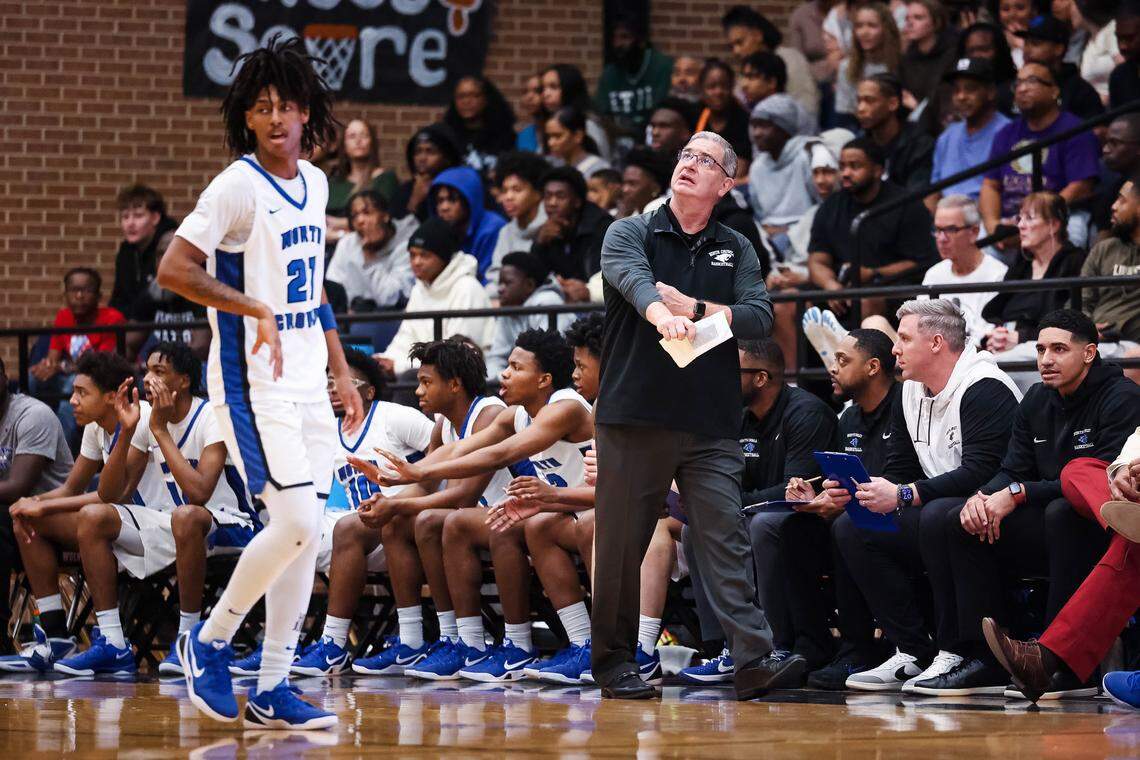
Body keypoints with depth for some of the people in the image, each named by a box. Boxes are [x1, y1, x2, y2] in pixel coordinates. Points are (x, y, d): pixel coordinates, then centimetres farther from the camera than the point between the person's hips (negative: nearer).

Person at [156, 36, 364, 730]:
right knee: (295, 522, -16)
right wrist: (255, 309, -24)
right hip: (254, 382, -8)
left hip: (307, 380, 8)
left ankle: (272, 691, 9)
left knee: (306, 533, 5)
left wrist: (341, 372, 19)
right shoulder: (238, 186, -12)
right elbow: (174, 269, -19)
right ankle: (210, 641, 4)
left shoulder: (314, 183, 11)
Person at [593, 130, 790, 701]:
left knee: (726, 540, -8)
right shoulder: (632, 232, 6)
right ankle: (613, 660, 12)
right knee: (621, 542, 2)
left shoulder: (736, 250, 15)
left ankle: (754, 659, -17)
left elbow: (761, 317, 0)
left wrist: (695, 309, -14)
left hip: (711, 424, 1)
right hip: (634, 417, -1)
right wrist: (658, 310, -39)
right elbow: (630, 275, -17)